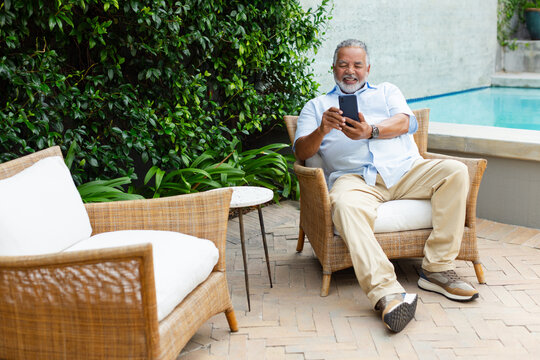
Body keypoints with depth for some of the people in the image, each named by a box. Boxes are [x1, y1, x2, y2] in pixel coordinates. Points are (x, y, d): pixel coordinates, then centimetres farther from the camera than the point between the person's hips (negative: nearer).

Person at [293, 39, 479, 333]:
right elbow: (301, 152, 10)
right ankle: (386, 293, -49)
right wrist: (322, 130, -12)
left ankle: (437, 268, -21)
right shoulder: (316, 106, 25)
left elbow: (406, 122, 7)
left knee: (455, 171, -24)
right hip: (356, 178, -2)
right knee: (345, 206, -37)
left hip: (405, 169, 3)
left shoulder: (387, 91, 29)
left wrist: (371, 131, -14)